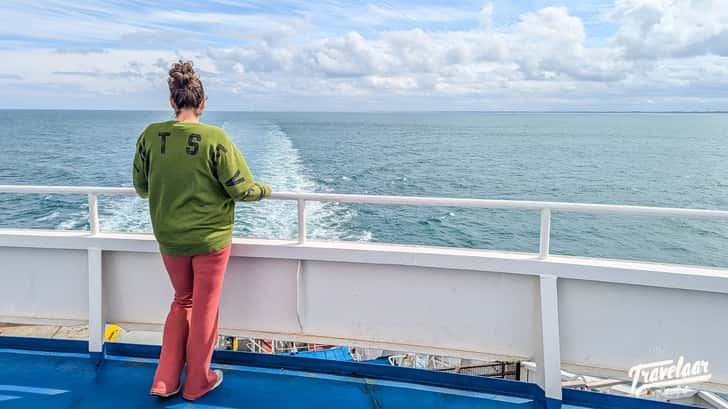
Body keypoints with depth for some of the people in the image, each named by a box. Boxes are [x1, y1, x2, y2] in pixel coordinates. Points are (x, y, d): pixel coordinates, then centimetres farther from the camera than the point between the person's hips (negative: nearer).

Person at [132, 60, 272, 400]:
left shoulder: (150, 135, -6)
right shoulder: (215, 138, -16)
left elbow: (141, 188, 5)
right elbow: (241, 190, -13)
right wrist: (265, 190, 8)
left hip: (169, 239, 4)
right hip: (211, 238, -3)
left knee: (182, 301, 24)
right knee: (204, 309, 13)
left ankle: (165, 381, 25)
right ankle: (197, 383, 28)